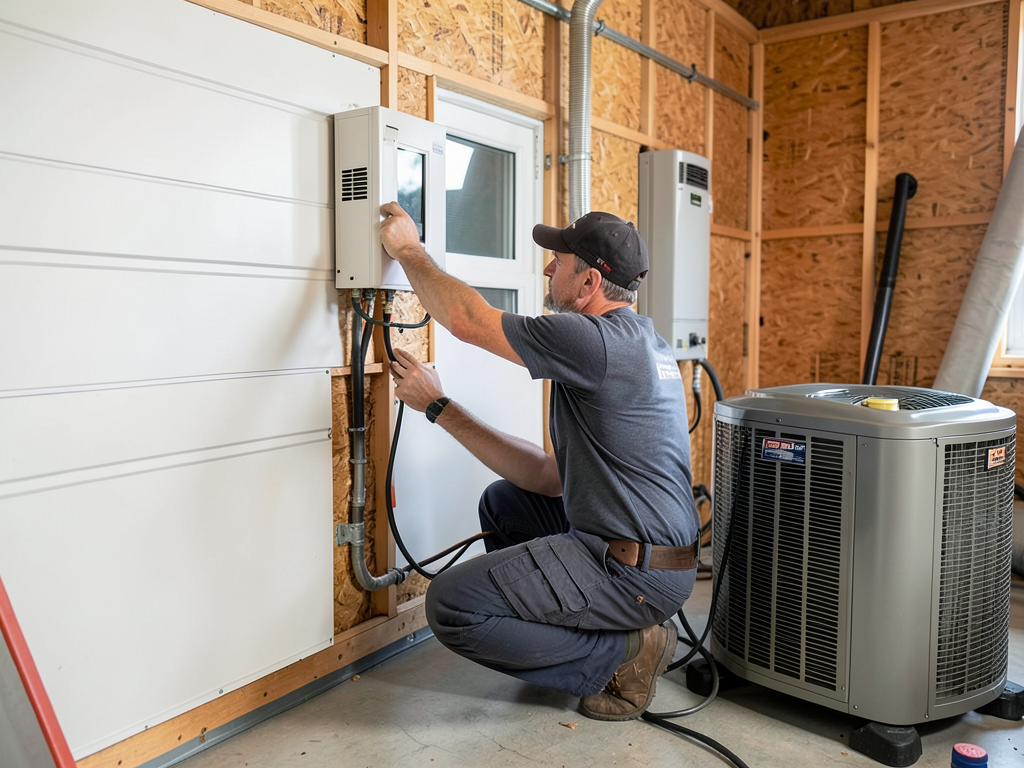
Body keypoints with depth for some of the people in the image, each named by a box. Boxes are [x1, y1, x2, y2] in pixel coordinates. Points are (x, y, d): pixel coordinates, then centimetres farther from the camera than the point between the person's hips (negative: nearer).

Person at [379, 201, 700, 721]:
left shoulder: (594, 341, -20)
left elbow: (466, 319, -15)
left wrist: (408, 250, 3)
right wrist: (439, 407, 8)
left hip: (638, 573, -10)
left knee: (450, 606, -10)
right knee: (503, 502, 23)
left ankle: (622, 655, -2)